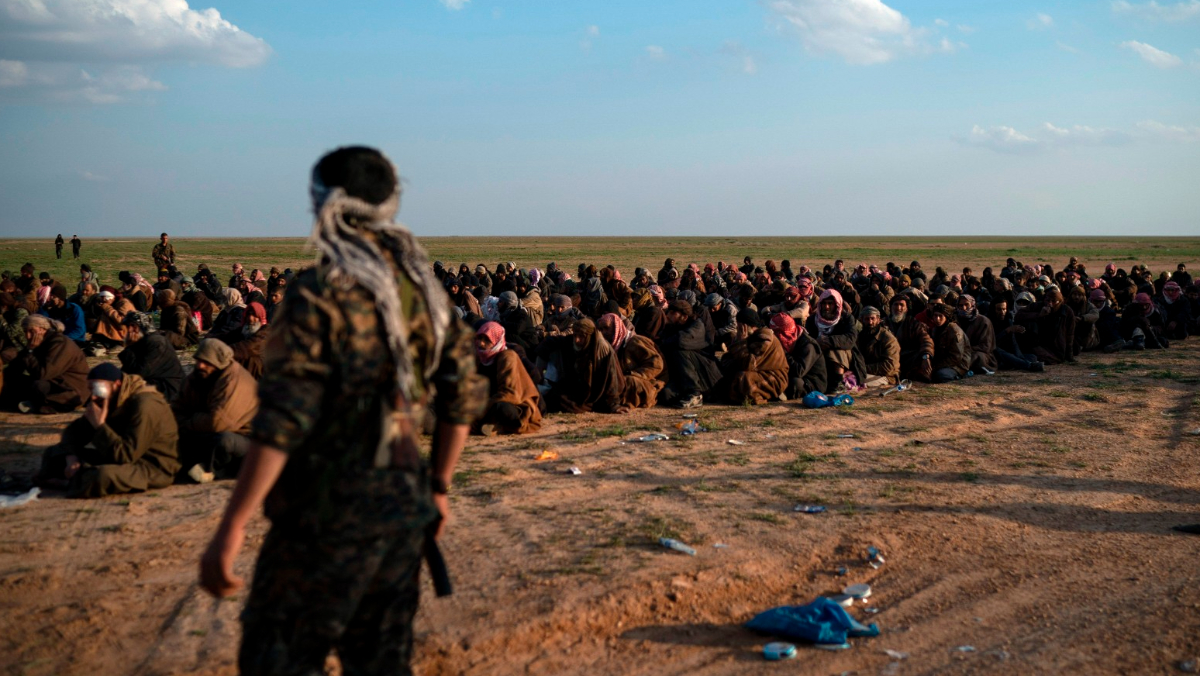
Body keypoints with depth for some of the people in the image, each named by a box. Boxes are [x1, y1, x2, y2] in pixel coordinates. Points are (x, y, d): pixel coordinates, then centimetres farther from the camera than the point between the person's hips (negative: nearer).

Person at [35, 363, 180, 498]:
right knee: (54, 453, 9)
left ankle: (69, 483, -12)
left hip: (154, 468, -9)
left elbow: (126, 455, -29)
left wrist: (100, 425, -25)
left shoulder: (143, 405, -24)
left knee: (105, 475, -39)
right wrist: (71, 457, -11)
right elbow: (75, 430, 8)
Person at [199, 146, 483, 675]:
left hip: (332, 510, -7)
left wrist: (231, 530, -18)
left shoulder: (320, 294, -14)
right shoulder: (422, 285, 6)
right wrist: (439, 487, 19)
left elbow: (283, 423, -21)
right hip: (405, 502, 7)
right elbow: (464, 395, 10)